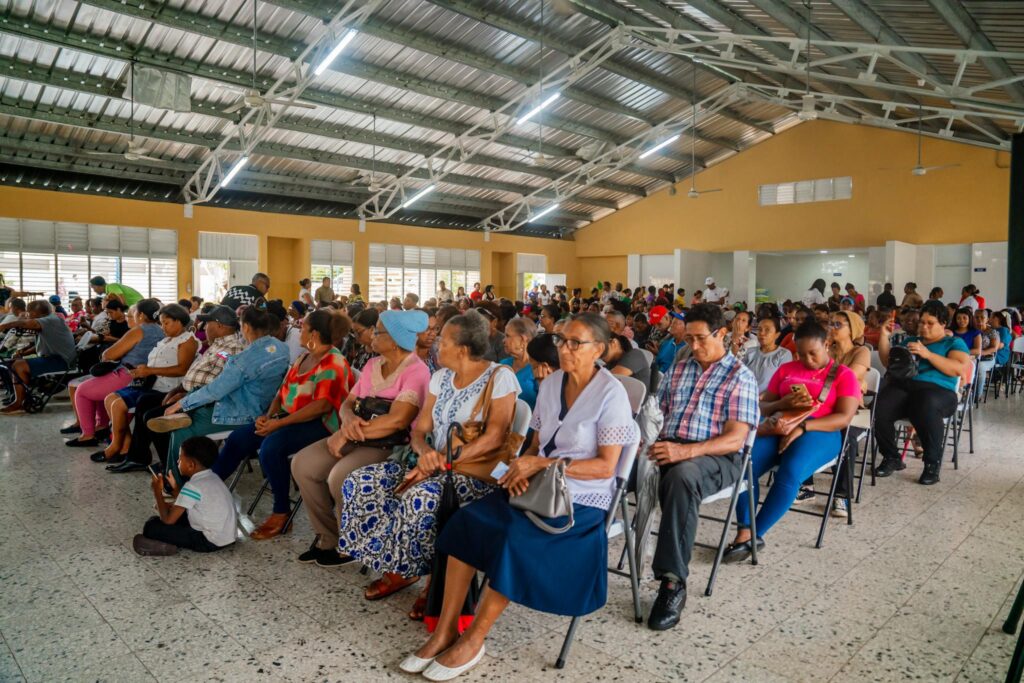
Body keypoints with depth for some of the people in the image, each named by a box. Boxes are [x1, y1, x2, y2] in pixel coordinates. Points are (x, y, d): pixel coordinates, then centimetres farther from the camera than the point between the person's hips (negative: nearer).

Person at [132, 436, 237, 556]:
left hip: (211, 541, -9)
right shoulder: (211, 478, 7)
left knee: (151, 527, -6)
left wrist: (158, 492, -4)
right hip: (227, 536, 9)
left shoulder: (192, 487, -19)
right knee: (178, 513, 26)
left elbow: (168, 520, -15)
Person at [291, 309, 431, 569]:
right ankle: (328, 537, 10)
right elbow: (348, 403, 12)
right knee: (302, 464, -6)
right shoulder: (372, 365, 12)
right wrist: (349, 419, -14)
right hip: (356, 438, 8)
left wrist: (345, 434, -20)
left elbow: (397, 420, -25)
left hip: (394, 446, -8)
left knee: (340, 477, -29)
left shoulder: (416, 371, -15)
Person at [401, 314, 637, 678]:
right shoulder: (550, 384, 7)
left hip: (582, 498, -6)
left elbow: (606, 467, -15)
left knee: (516, 538, -29)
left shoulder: (611, 394, -11)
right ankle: (445, 630, -8)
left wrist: (543, 464, -18)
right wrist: (523, 466, -10)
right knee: (468, 520, -18)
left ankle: (473, 639, -9)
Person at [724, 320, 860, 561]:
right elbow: (763, 407, 18)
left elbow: (844, 417, -4)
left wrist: (803, 427, -19)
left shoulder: (844, 375, 10)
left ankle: (755, 535, -23)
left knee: (789, 473, -34)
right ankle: (743, 532, -28)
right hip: (779, 427, 4)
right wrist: (783, 404, -7)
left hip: (820, 432, -3)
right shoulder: (786, 369, 21)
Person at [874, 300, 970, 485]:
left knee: (926, 409, -41)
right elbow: (888, 362, 22)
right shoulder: (910, 341, 30)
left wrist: (927, 354, -10)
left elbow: (959, 369, -3)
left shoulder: (954, 343, 16)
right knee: (879, 409, -30)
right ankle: (891, 457, -9)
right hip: (902, 385, 4)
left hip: (937, 389, -3)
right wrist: (884, 336, 12)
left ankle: (933, 463, -19)